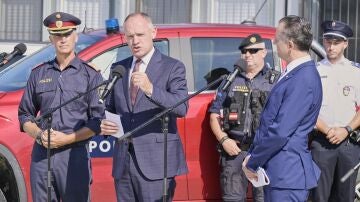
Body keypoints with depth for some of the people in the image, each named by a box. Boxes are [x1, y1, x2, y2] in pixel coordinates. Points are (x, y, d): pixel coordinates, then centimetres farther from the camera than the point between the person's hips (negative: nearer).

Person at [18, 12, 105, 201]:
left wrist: (67, 139, -13)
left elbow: (98, 120, -2)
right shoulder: (38, 74, 14)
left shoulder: (91, 75, 4)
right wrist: (39, 135, -4)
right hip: (41, 155, 3)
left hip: (75, 155, -3)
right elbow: (25, 115, 16)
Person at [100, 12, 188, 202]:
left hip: (156, 160, -5)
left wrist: (150, 89, -30)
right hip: (123, 160, 5)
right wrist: (104, 125, -2)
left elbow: (181, 107, -15)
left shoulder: (172, 67, -1)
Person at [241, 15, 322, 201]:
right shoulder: (292, 74, 12)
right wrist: (252, 156, 8)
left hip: (287, 174, -9)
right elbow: (269, 122, 16)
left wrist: (252, 163, -13)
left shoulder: (304, 80, -20)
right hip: (277, 172, 10)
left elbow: (280, 131, -23)